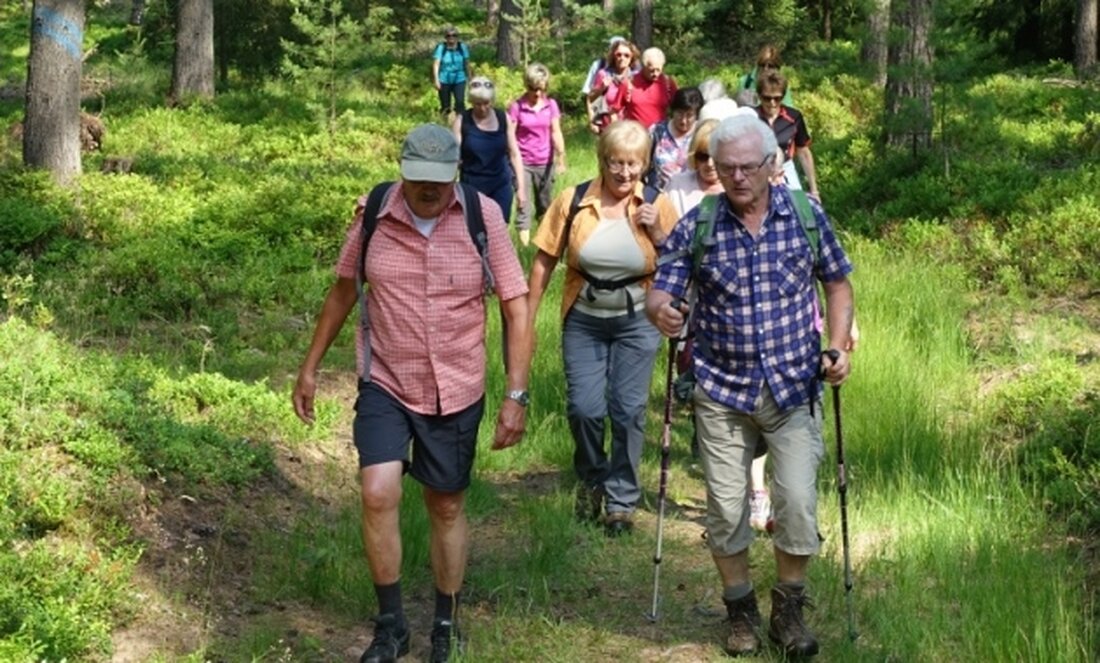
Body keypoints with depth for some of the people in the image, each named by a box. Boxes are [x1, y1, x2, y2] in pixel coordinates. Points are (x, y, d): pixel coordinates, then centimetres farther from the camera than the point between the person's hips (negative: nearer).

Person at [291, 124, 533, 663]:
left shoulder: (482, 218, -12)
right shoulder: (374, 214, -9)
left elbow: (516, 307, -7)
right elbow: (344, 290, 7)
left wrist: (516, 396, -12)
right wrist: (310, 367, 10)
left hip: (456, 393, 0)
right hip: (385, 384, 0)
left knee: (446, 507, 13)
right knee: (378, 496, -16)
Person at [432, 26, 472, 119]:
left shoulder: (462, 47, -1)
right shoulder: (441, 48, -10)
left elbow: (467, 64, 9)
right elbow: (436, 64, -15)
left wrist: (470, 77, 16)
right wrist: (436, 80, -25)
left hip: (459, 80, 1)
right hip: (444, 80, -1)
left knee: (460, 101, -17)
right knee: (445, 105, 8)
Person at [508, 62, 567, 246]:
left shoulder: (551, 105, 1)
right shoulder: (516, 106, -8)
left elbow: (556, 133, -4)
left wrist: (561, 158, -13)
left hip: (545, 163, 3)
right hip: (523, 163, -3)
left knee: (545, 204, 14)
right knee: (524, 205, -5)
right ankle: (524, 244, -4)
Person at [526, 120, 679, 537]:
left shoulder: (657, 206, -5)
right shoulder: (573, 202, -7)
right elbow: (545, 262, 0)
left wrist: (658, 232, -17)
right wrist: (526, 319, 1)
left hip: (636, 322, 0)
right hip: (584, 321, 0)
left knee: (628, 411, 0)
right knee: (584, 408, -5)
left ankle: (622, 500, 15)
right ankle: (591, 479, 24)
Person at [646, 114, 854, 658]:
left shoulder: (806, 215, -3)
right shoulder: (695, 226, -5)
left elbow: (837, 284, 8)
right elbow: (660, 293, -3)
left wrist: (837, 348, -6)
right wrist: (660, 311, -28)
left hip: (794, 389, 0)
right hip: (721, 392, 0)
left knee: (798, 503, -5)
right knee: (726, 509, 7)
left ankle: (789, 609, 17)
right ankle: (740, 611, 27)